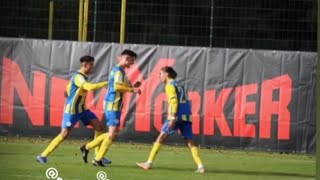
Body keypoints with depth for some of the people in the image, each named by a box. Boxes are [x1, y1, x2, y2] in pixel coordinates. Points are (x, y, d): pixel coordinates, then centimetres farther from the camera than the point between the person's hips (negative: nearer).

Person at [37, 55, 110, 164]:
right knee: (64, 134, -11)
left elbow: (68, 87, 24)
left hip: (82, 109, 9)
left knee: (99, 127, 0)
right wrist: (106, 83, -31)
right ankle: (43, 156, 1)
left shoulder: (82, 77, 10)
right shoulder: (78, 77, -20)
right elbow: (91, 87, -36)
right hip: (72, 110, -9)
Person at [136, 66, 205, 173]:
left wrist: (172, 118, -19)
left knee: (161, 137, 1)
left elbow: (174, 101, -12)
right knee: (190, 142, 3)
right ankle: (200, 166, -10)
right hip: (187, 116, 7)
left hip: (177, 116, -7)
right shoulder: (180, 86, 24)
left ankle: (149, 163, 0)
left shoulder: (170, 85, 1)